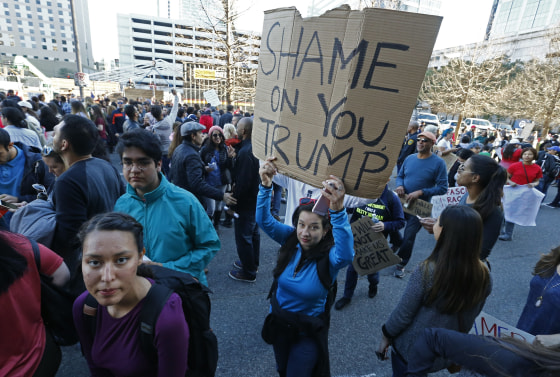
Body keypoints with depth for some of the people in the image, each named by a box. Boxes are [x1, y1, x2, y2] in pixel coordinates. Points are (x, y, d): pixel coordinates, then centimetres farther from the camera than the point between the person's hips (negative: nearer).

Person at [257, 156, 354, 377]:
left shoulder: (330, 256, -28)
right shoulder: (290, 239, -16)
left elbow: (346, 254, -51)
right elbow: (264, 220, -25)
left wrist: (338, 211, -68)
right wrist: (265, 186, -43)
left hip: (308, 330, -4)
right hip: (278, 320, 4)